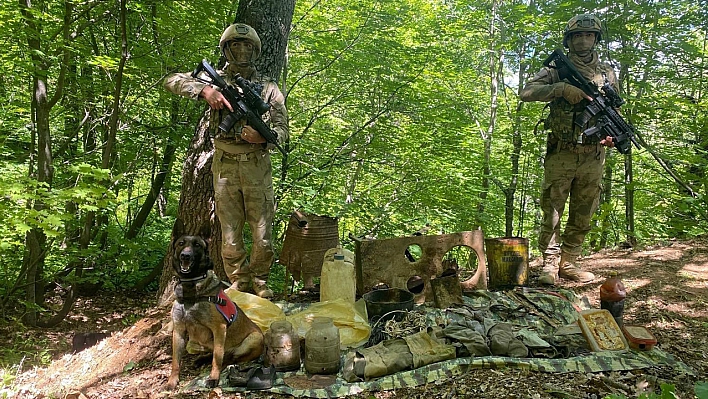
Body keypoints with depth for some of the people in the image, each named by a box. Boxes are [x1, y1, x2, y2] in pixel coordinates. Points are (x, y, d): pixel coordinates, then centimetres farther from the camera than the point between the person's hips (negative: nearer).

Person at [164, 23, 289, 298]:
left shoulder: (268, 87, 8)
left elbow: (283, 128, 4)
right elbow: (172, 81, 4)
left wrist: (265, 137, -19)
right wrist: (204, 90, -13)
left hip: (257, 166, 0)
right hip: (225, 166, 1)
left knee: (263, 235, 2)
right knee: (230, 235, 5)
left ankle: (259, 281, 24)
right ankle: (239, 284, 21)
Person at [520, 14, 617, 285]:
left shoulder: (608, 73, 14)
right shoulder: (556, 70, 5)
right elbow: (527, 92, -9)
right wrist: (562, 88, -21)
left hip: (593, 157, 3)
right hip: (561, 154, -3)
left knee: (582, 216, 7)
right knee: (552, 211, -3)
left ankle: (568, 263, 17)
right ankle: (550, 265, 4)